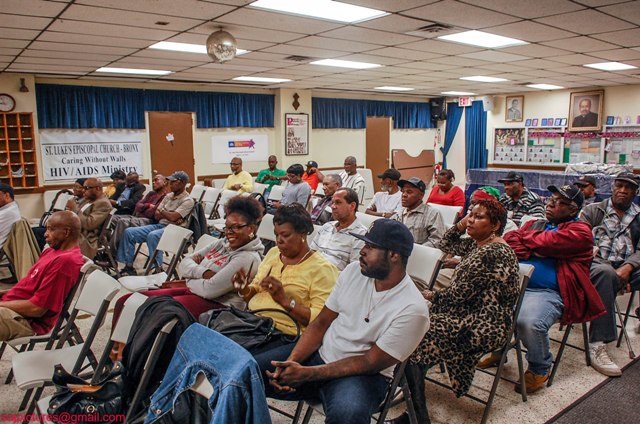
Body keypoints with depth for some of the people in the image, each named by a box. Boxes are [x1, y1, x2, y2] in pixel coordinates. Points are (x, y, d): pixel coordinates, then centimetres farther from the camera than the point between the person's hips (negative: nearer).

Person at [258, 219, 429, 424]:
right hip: (319, 353, 5)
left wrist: (307, 374, -21)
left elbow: (370, 363, -16)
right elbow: (321, 323, 2)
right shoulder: (354, 271, -2)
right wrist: (291, 361, -13)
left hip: (363, 374, -5)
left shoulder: (412, 309, -19)